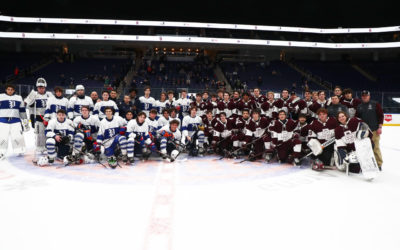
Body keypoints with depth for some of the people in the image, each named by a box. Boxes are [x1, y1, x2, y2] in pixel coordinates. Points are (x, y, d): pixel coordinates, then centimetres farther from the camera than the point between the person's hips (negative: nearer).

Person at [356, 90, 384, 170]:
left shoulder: (375, 104, 2)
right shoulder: (359, 107, 12)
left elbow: (381, 115, -2)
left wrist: (380, 127, -8)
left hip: (374, 130, -3)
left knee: (375, 147, -2)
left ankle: (379, 164, 9)